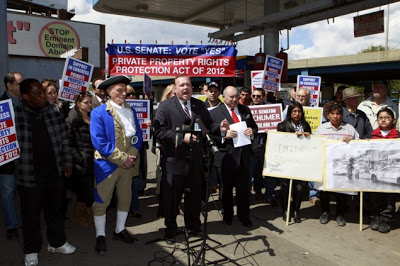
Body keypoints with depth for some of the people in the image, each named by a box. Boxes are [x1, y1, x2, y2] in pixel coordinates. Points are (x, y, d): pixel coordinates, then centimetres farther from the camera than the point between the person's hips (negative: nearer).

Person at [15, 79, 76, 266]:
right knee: (31, 214, 11)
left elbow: (64, 138, 7)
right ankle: (31, 250, 31)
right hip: (29, 174, -3)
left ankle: (57, 242, 37)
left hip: (55, 171, 3)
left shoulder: (53, 110, 0)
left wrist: (67, 161, 6)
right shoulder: (15, 115, -11)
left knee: (55, 209, 18)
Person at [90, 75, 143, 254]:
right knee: (101, 201, 4)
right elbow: (99, 142, -16)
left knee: (125, 199, 15)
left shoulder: (131, 111, 8)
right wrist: (122, 159, -17)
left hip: (128, 164, 5)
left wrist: (131, 156, -10)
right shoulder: (99, 113, -9)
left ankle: (120, 230, 34)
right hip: (107, 165, -5)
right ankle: (100, 236, 22)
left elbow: (138, 135, 6)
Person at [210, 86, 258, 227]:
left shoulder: (245, 110, 9)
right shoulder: (214, 113, -5)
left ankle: (244, 216, 29)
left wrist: (252, 132, -6)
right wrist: (224, 135, -24)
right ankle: (227, 216, 31)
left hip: (243, 156, 3)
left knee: (243, 188, 12)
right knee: (226, 188, 13)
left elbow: (254, 127, 16)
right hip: (226, 156, -3)